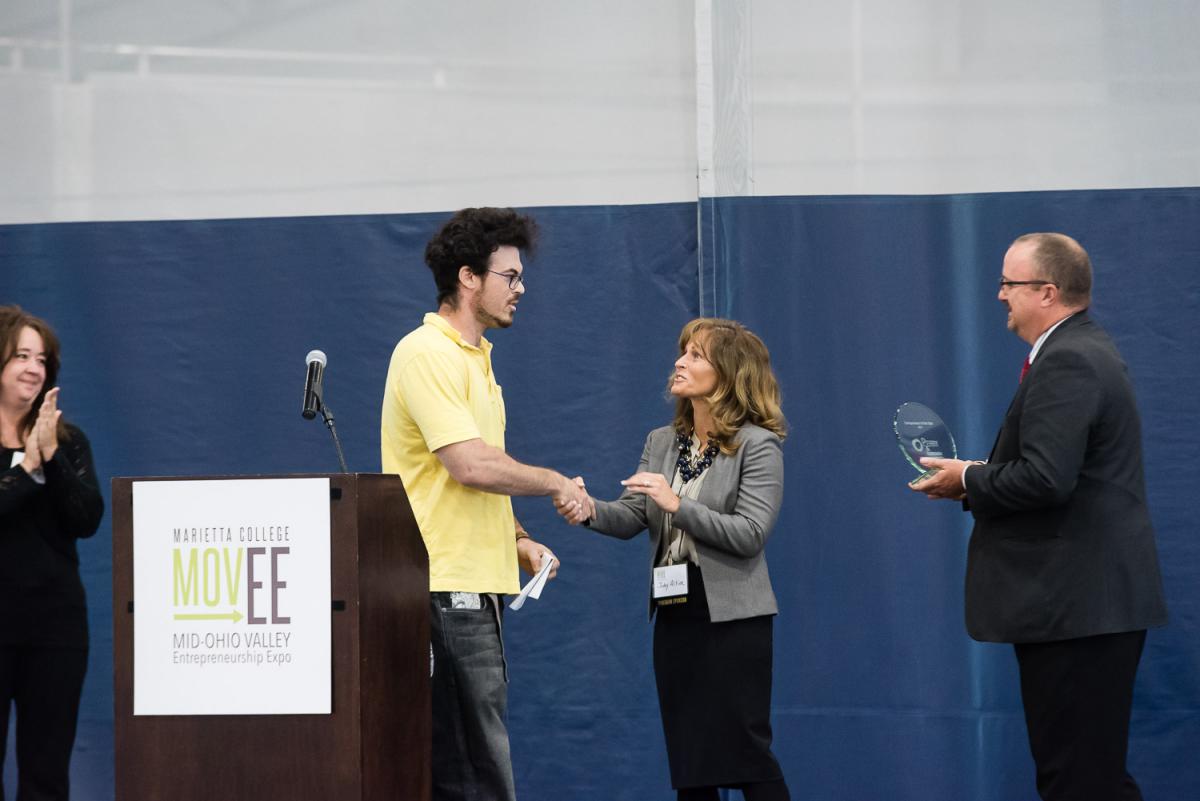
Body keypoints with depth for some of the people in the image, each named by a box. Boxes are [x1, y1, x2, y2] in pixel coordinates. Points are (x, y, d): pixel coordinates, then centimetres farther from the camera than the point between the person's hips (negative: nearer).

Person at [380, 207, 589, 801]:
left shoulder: (475, 359, 20)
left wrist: (520, 540, 12)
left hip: (475, 586, 10)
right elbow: (470, 463, -22)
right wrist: (555, 483, -8)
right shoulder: (427, 354, -13)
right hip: (443, 589, -10)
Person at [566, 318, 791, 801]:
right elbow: (632, 518, 2)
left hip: (731, 617, -6)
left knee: (744, 751, -7)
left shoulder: (758, 445, -8)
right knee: (688, 756, 8)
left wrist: (677, 505, -24)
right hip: (674, 616, 7)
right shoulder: (661, 442, 11)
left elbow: (750, 533, -17)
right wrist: (591, 511, -19)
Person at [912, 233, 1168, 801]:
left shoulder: (1066, 363, -17)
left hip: (1077, 606, -11)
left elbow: (1045, 477, -26)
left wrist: (968, 480, -10)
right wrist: (983, 478, 7)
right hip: (1087, 602, 11)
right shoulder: (1081, 350, 17)